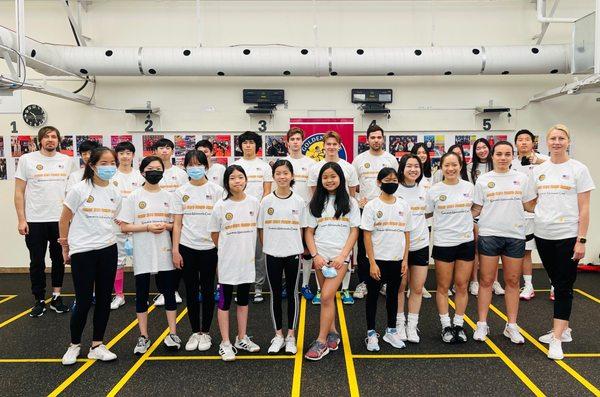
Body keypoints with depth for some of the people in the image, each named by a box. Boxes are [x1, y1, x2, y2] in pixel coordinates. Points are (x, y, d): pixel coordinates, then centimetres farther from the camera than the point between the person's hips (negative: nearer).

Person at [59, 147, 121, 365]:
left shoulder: (115, 193, 5)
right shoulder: (79, 189, -8)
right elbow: (64, 220, -1)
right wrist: (65, 248, 4)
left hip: (108, 250, 4)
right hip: (82, 252, -4)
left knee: (104, 300, 9)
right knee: (83, 302, 0)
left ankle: (97, 345, 23)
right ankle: (74, 345, 23)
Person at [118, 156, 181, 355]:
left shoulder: (169, 196, 6)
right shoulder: (133, 197, 0)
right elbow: (124, 227, -3)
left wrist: (166, 226, -12)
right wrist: (148, 227, -16)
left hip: (165, 253, 1)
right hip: (142, 254, -1)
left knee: (169, 292, 7)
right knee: (142, 294, 6)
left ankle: (172, 334, 18)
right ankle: (144, 337, 19)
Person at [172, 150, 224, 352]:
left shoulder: (216, 190, 0)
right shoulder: (181, 192, 5)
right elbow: (177, 224, 4)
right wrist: (175, 250, -2)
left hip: (209, 247, -1)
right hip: (187, 247, 2)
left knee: (207, 290, 8)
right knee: (191, 291, 9)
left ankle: (205, 332, 21)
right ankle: (195, 332, 23)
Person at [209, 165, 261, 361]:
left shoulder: (254, 202, -2)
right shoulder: (221, 206, -8)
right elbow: (214, 234, 3)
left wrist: (246, 249, 12)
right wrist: (226, 250, 9)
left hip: (247, 260, 3)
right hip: (227, 261, -3)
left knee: (244, 300, 14)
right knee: (225, 301, 5)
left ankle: (242, 338, 28)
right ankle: (225, 343, 16)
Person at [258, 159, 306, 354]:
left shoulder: (299, 201, -1)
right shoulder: (266, 201, -1)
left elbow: (301, 228, 5)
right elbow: (261, 229, 5)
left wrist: (299, 250, 2)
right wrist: (267, 248, 2)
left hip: (293, 254, 0)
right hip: (272, 254, 1)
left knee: (292, 293, 8)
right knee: (275, 294, 9)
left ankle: (291, 336, 20)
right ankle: (278, 335, 22)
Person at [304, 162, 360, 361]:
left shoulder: (350, 202, 3)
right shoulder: (316, 203, 8)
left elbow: (354, 232, 0)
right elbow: (309, 232, 6)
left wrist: (341, 256, -10)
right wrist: (315, 255, -7)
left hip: (340, 257, -3)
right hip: (321, 256, 3)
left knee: (326, 297, -11)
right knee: (328, 297, 10)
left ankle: (321, 342, -3)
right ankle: (333, 333, 27)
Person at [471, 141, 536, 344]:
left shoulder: (522, 178, 7)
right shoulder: (483, 179, 3)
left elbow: (530, 206, 11)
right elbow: (476, 209, 4)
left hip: (515, 236, 2)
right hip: (489, 235, -1)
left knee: (512, 281, 9)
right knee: (486, 281, 4)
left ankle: (512, 326, 21)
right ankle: (482, 324, 14)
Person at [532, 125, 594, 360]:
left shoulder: (578, 169, -3)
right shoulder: (538, 170, 8)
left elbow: (584, 208, -6)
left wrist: (581, 240, -10)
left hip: (568, 236, -4)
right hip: (543, 235, 4)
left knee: (563, 287, -2)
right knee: (557, 284, 14)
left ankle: (557, 339, 1)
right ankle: (563, 330, 27)